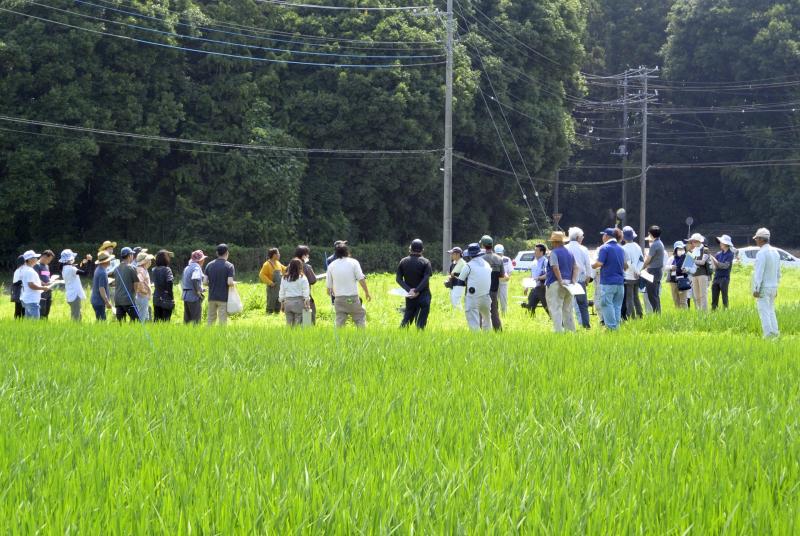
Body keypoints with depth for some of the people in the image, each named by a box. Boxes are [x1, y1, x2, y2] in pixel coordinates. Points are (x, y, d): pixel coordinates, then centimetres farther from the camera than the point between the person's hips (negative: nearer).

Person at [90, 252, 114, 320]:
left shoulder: (98, 269, 11)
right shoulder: (102, 273, -20)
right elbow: (101, 289, -24)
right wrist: (107, 302, -21)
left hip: (96, 300, 10)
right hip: (99, 302, -10)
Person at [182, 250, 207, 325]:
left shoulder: (187, 268, 16)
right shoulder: (197, 267, -12)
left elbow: (182, 281, 20)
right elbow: (195, 280, -26)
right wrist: (199, 292, -18)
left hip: (186, 296, 9)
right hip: (194, 297, -9)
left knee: (187, 320, 12)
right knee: (196, 319, -6)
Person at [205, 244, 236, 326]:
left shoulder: (209, 265, 4)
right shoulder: (229, 266, -8)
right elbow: (230, 282, -17)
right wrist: (234, 283, 4)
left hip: (212, 297, 4)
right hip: (223, 298, -4)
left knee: (211, 319, 11)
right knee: (222, 320, 0)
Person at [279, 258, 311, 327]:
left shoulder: (285, 278, 6)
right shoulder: (302, 278, -5)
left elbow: (281, 292, 10)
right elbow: (306, 293, -7)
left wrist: (282, 304, 16)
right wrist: (307, 303, -4)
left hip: (287, 303, 4)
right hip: (299, 301, -4)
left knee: (289, 325, 9)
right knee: (298, 324, -3)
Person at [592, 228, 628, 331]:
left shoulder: (605, 248, -8)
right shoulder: (620, 249, 13)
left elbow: (599, 263, -17)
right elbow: (625, 265, 18)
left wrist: (592, 266, 1)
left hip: (608, 282, -7)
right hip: (620, 282, 7)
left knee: (607, 304, -3)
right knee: (617, 305, 10)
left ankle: (611, 327, -8)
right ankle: (616, 326, 11)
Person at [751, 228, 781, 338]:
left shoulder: (762, 253, -16)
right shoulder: (775, 252, 11)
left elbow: (759, 273, -20)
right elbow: (778, 272, 16)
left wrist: (756, 289, -18)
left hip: (763, 287, -8)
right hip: (773, 287, 8)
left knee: (764, 311, -6)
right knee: (771, 311, 15)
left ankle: (768, 334, -10)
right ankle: (775, 332, 11)